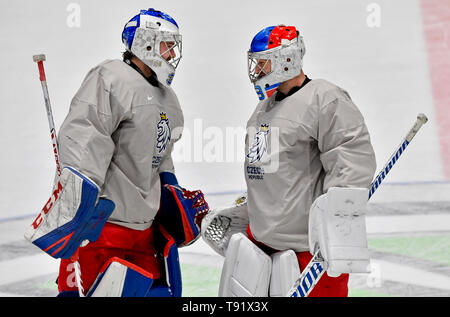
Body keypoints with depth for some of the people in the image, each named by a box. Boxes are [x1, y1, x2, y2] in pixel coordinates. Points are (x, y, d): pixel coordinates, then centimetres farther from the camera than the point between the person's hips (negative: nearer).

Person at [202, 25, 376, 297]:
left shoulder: (326, 99, -12)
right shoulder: (266, 106, 19)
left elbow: (354, 157, -23)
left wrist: (339, 215, -32)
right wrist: (241, 214, 28)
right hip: (261, 239, 9)